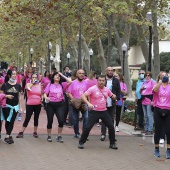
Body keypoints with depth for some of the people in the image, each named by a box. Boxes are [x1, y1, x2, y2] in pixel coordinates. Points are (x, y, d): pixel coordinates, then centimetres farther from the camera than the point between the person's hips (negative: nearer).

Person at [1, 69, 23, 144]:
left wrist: (20, 107, 4)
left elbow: (19, 97, 7)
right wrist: (7, 96, -19)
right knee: (7, 121, -2)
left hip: (15, 106, 2)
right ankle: (8, 136, 6)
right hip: (7, 106, -2)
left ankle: (7, 136, 7)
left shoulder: (18, 85, 4)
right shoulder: (5, 85, -3)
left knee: (12, 122, 1)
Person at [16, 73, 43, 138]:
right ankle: (21, 132, 3)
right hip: (30, 104, -3)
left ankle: (35, 132, 21)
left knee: (36, 118, 10)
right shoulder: (28, 84, 0)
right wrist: (32, 83, -17)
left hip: (38, 105, 3)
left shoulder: (40, 85, 7)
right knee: (27, 118, -4)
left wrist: (42, 98, -2)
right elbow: (27, 88, -24)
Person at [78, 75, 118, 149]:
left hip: (104, 111, 4)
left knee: (111, 126, 2)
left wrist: (114, 96, -6)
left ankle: (112, 143, 17)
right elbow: (83, 96, -16)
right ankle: (81, 142, 8)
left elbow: (113, 97, 20)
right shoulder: (92, 89, -10)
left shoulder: (107, 89, 6)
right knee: (88, 127, -7)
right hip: (94, 111, -4)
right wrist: (88, 103, -31)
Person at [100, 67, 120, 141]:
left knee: (111, 119, 8)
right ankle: (103, 134, 6)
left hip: (112, 103, 2)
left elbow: (118, 91, 6)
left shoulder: (116, 81, 6)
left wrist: (117, 98, -7)